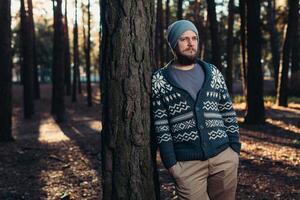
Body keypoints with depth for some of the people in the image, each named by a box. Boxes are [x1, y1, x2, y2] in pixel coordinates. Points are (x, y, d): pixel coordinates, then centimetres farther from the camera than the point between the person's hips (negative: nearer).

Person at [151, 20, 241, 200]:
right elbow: (161, 126, -3)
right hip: (187, 163, -3)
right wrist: (170, 163, -8)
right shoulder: (159, 80, 0)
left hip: (224, 157, 3)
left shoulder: (213, 72, 9)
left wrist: (235, 148, 5)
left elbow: (228, 114, 10)